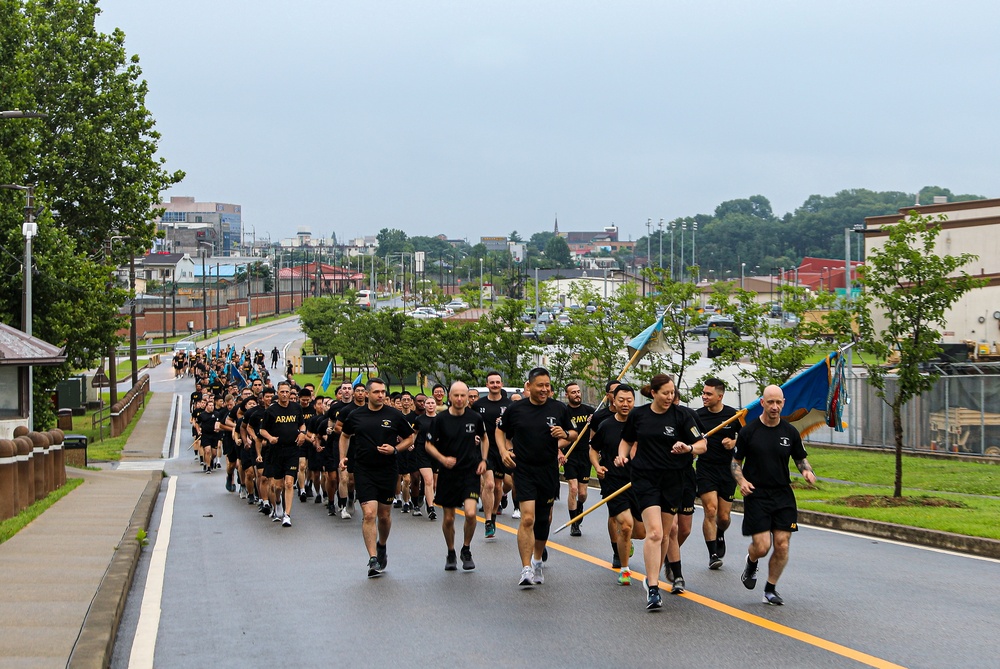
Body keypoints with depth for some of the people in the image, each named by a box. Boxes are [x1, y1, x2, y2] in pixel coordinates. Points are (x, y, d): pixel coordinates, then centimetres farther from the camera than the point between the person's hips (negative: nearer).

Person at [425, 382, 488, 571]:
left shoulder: (475, 418, -1)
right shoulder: (441, 419, -5)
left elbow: (484, 439, 17)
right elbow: (428, 445, 2)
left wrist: (483, 460, 5)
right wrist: (442, 458, -14)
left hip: (471, 472, 0)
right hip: (448, 473, 0)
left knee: (470, 513, -17)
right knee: (448, 518, 6)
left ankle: (466, 550, 6)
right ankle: (451, 554, 28)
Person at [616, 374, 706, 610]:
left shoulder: (681, 416, -2)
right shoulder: (638, 415, 3)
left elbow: (702, 444, -3)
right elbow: (627, 440, 18)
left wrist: (688, 448, -24)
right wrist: (622, 456, -1)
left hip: (673, 480, 1)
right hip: (645, 478, -1)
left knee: (663, 534, 10)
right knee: (654, 532, -16)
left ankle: (652, 578, 30)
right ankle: (653, 589, -17)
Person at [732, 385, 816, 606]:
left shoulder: (790, 432, 4)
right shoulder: (749, 431, -3)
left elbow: (800, 459, 16)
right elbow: (736, 461, 5)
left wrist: (807, 471, -6)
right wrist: (741, 481, -13)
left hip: (783, 495, 3)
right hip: (756, 495, -2)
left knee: (781, 545, -4)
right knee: (762, 546, -10)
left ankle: (770, 589, 15)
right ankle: (751, 563, 27)